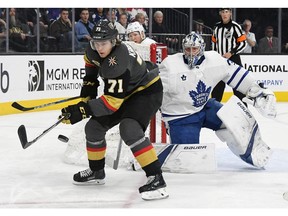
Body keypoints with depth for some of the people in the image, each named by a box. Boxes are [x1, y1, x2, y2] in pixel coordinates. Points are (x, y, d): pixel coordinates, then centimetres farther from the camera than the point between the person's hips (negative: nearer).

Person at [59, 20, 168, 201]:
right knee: (94, 126, 8)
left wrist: (83, 111, -38)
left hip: (147, 91, -9)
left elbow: (113, 101, -36)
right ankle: (96, 172, 31)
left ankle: (156, 179, -32)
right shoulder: (95, 50, -11)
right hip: (126, 92, 9)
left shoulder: (118, 62, -36)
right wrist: (89, 84, 9)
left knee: (129, 129, -32)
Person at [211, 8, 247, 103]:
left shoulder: (235, 26, -9)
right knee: (218, 85, 10)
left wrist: (231, 53, -17)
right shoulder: (217, 27, 8)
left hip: (233, 59, -5)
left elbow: (243, 43, -10)